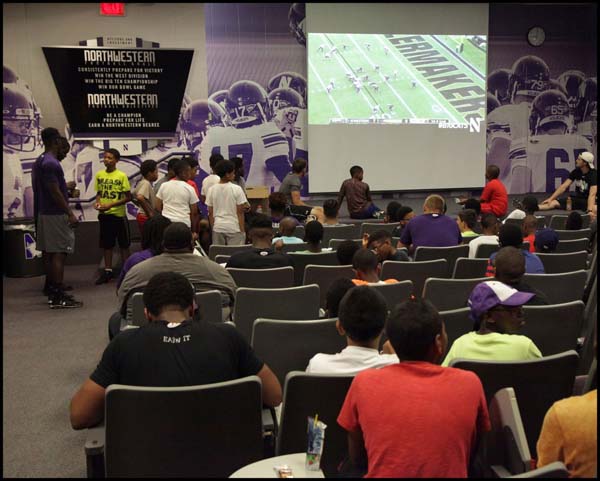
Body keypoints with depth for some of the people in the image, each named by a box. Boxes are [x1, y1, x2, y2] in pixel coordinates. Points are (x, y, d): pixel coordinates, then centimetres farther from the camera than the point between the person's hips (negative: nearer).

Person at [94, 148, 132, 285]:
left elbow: (128, 197, -10)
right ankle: (108, 271, 22)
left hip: (119, 214, -4)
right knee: (106, 244, 12)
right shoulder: (99, 174, 3)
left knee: (124, 244, 7)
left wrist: (111, 205, -18)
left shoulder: (122, 176, -10)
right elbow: (99, 192, 15)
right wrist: (97, 202, -7)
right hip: (104, 214, 4)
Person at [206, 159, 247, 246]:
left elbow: (210, 213, 4)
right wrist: (242, 230, -1)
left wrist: (213, 227, 15)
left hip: (218, 227, 4)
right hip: (234, 227, -4)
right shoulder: (237, 189, -9)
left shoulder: (212, 189, 1)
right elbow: (240, 212, -7)